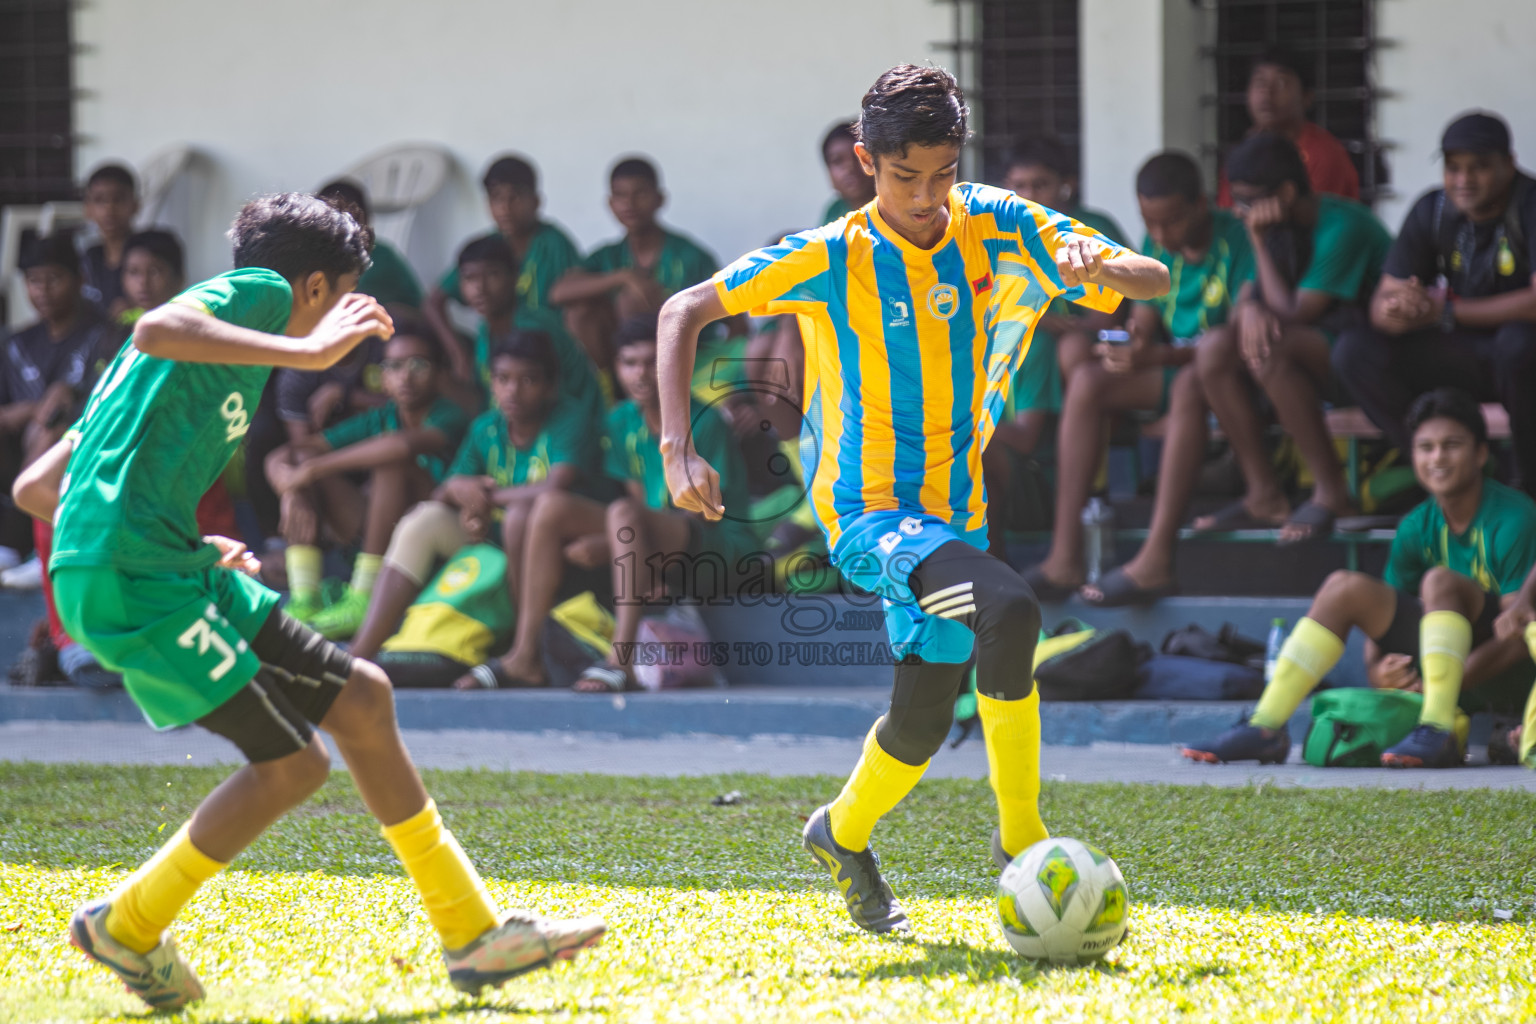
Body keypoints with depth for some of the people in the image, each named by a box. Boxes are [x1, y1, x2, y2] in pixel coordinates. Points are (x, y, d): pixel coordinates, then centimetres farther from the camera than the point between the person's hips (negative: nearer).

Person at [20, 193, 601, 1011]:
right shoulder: (259, 290, 2)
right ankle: (127, 927, 10)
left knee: (360, 698, 9)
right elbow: (156, 331, -24)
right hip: (134, 579, -10)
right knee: (290, 762, -8)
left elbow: (34, 489, 25)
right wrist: (310, 353, -21)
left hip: (167, 571, 10)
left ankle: (472, 934, 13)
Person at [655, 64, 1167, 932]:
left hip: (957, 514, 5)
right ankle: (1022, 842, -18)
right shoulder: (833, 259, -10)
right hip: (868, 510, -5)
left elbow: (1155, 281, -2)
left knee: (924, 721, 8)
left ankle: (844, 835, 40)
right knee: (1010, 610, -29)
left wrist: (1101, 268, -26)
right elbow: (687, 311, -6)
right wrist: (678, 447, -18)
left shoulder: (999, 229, -2)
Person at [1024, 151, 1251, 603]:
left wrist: (1156, 357, -35)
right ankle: (1065, 556, -23)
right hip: (1172, 368, 7)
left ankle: (1156, 560, -43)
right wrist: (1127, 348, -18)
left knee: (1190, 384, -38)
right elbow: (1144, 328, 8)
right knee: (1086, 380, -15)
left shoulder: (1235, 241, -16)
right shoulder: (1155, 249, 6)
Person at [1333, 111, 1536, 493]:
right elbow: (1383, 299, -2)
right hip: (1465, 355, 5)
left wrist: (1446, 310, -27)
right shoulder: (1432, 211, -1)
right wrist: (1393, 311, -30)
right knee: (1355, 349, -13)